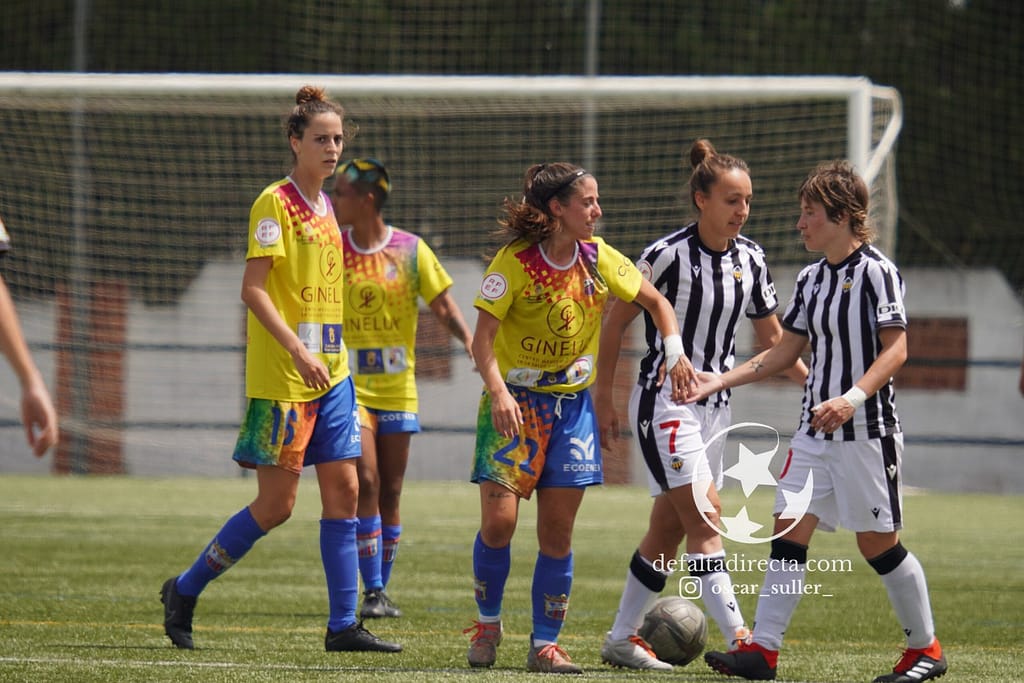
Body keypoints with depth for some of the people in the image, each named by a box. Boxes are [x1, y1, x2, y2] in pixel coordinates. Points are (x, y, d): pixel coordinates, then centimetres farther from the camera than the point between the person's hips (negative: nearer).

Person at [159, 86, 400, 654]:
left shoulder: (324, 207, 15)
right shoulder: (275, 203, -10)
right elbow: (253, 289, -16)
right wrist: (297, 350, -25)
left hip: (330, 373, 8)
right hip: (281, 378, -8)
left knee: (343, 489, 1)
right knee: (276, 505, -4)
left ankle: (343, 625, 2)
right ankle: (184, 591, 12)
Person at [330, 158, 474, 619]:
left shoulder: (410, 250, -2)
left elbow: (442, 305, 1)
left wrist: (469, 339, -16)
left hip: (398, 389, 1)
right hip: (350, 387, -1)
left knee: (390, 493, 5)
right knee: (366, 482, -13)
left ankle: (382, 590, 17)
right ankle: (372, 592, -9)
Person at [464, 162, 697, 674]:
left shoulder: (598, 258, 0)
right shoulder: (515, 262, -13)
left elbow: (655, 302, 11)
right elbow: (484, 336, -16)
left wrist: (675, 354, -5)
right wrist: (498, 392, -31)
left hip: (572, 404, 4)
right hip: (515, 401, -4)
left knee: (557, 533, 0)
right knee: (499, 521, -11)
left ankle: (545, 645, 7)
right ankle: (488, 623, 12)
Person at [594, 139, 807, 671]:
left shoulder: (750, 259, 3)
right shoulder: (668, 255, -15)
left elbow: (772, 338, 13)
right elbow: (615, 322, -5)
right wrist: (603, 398, -4)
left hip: (715, 403, 7)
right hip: (664, 401, -7)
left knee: (668, 529, 11)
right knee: (706, 522, -15)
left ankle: (622, 639, 20)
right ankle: (737, 639, -21)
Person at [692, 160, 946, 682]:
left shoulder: (875, 272, -10)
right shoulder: (811, 279, 13)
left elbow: (896, 349, -15)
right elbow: (786, 351, 20)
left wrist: (852, 398, -27)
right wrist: (723, 380, 13)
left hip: (867, 429, -7)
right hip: (815, 429, 7)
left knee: (877, 541, -2)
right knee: (789, 527, -3)